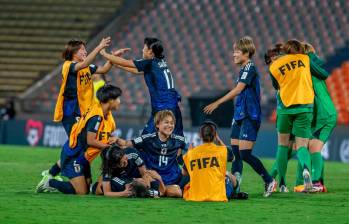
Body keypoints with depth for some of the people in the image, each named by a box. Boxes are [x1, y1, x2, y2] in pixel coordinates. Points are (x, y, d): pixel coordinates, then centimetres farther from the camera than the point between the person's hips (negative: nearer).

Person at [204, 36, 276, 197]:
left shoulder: (250, 68, -13)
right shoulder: (244, 69, 17)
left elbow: (238, 90, -20)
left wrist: (217, 103, -21)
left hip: (249, 117, -10)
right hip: (240, 116, 10)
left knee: (245, 154, -13)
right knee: (235, 152, 7)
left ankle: (269, 181, -4)